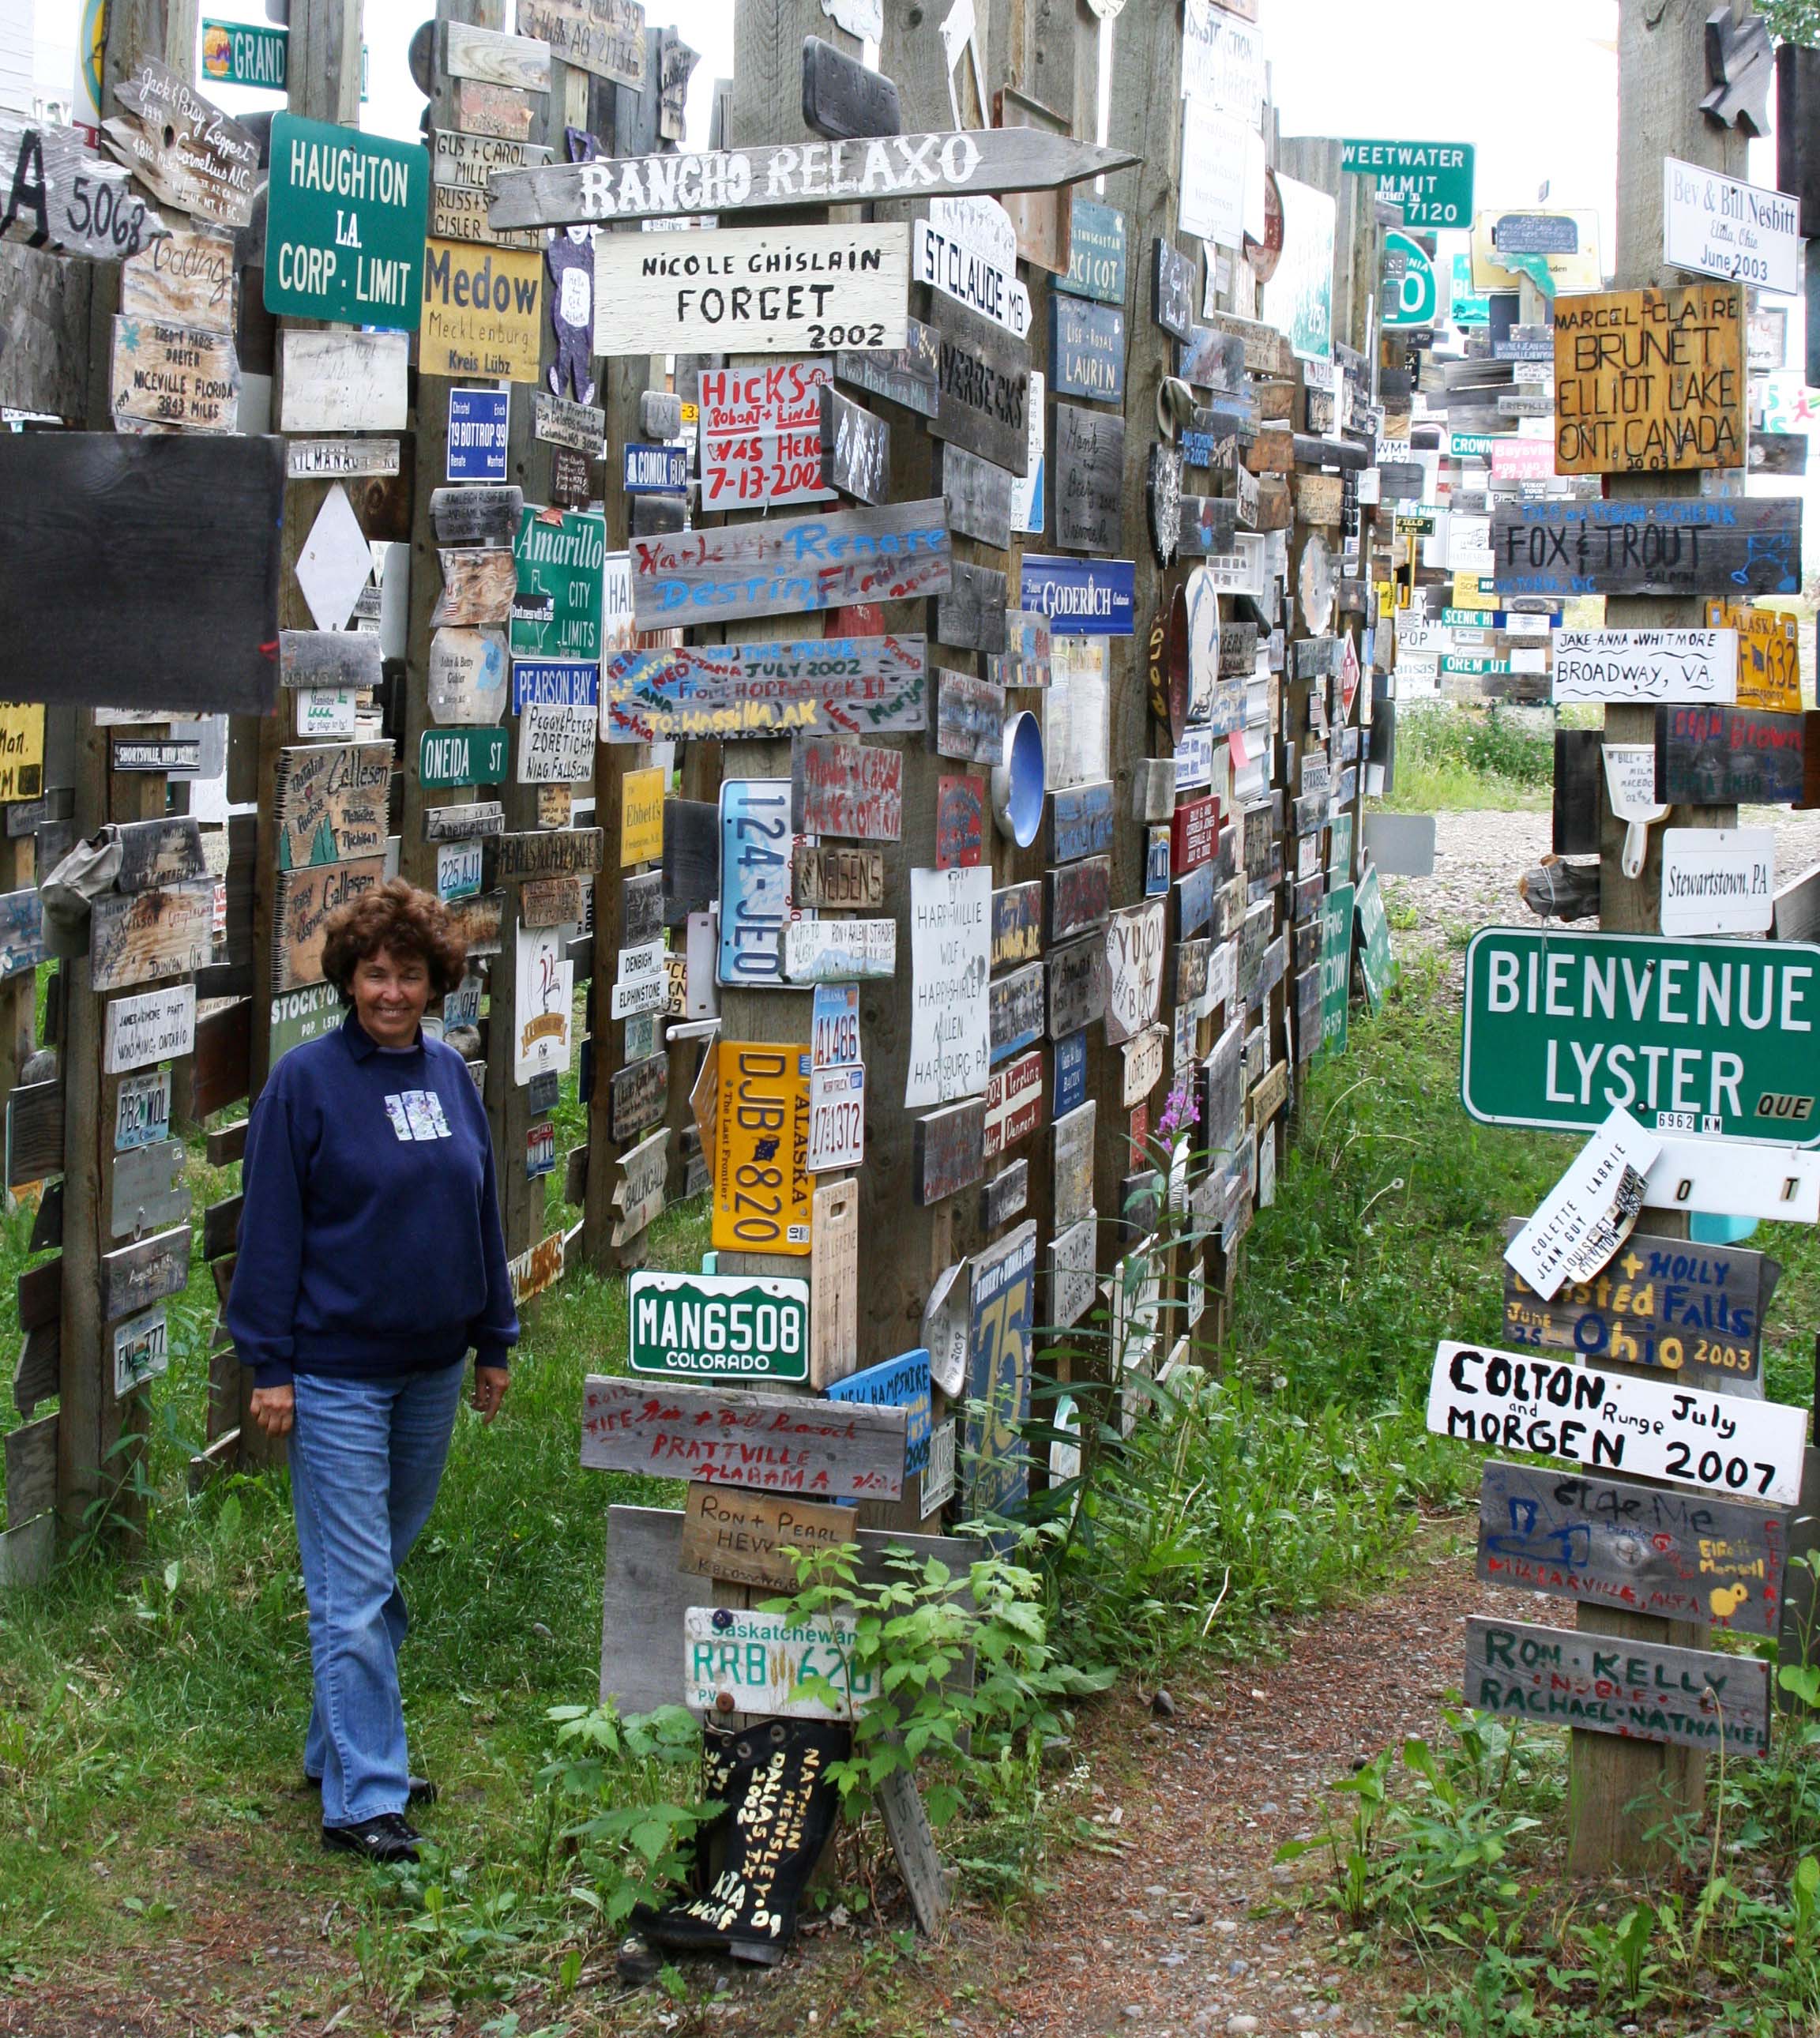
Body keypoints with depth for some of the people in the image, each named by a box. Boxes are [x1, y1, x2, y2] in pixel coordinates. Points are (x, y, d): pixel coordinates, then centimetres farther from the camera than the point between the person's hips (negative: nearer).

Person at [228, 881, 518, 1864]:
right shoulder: (306, 1081, -9)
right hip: (337, 1370, -6)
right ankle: (362, 1797, 0)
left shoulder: (449, 1075, 6)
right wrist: (270, 1367, -11)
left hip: (432, 1366, 6)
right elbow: (271, 1229, -9)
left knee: (382, 1565, 16)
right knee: (354, 1588, -4)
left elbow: (481, 1209, 13)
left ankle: (340, 1747, 29)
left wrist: (493, 1341, 14)